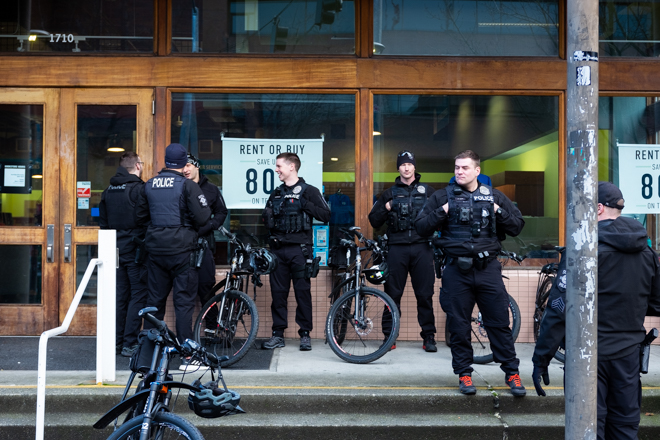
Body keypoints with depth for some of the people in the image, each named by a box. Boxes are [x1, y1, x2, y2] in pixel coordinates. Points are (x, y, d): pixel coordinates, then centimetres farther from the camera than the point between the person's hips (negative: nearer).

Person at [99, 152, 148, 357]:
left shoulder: (108, 191, 12)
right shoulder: (139, 188, -11)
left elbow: (103, 223, 17)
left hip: (116, 249, 7)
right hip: (135, 250, -7)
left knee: (120, 296, 12)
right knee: (138, 296, -1)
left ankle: (116, 342, 16)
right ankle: (129, 344, -2)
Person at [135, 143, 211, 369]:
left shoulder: (149, 185, 8)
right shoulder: (188, 185, -10)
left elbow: (140, 217, 15)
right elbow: (202, 218, -13)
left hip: (155, 251, 5)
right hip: (181, 250, -5)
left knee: (155, 300, 13)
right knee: (184, 301, -1)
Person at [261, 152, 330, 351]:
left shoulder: (309, 191, 0)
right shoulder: (276, 193, 18)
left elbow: (325, 215, -7)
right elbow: (267, 218, 27)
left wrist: (305, 205, -17)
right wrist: (268, 216, 4)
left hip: (299, 249, -5)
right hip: (278, 249, 5)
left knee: (303, 291, -1)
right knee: (278, 292, 5)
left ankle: (305, 334, 9)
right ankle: (278, 334, 13)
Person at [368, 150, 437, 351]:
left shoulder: (428, 191, 14)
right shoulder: (389, 194, 15)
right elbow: (374, 221, 12)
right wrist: (385, 209, -5)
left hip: (422, 248, 0)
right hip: (397, 248, 1)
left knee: (425, 294, 1)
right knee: (392, 294, 1)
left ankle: (429, 337, 10)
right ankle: (389, 336, 9)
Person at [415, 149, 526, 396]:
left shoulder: (494, 197, 9)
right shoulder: (443, 197, 6)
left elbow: (517, 226, 9)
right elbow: (421, 228, 3)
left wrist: (498, 212, -6)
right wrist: (442, 212, -9)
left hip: (488, 268, 0)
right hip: (456, 270, 0)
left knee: (499, 322, 3)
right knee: (458, 325, 6)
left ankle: (512, 373, 16)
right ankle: (464, 374, 19)